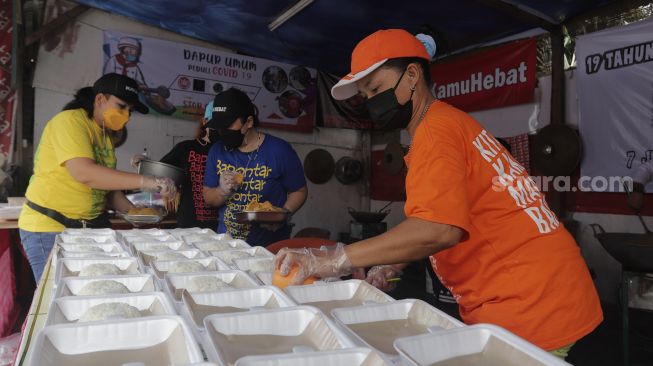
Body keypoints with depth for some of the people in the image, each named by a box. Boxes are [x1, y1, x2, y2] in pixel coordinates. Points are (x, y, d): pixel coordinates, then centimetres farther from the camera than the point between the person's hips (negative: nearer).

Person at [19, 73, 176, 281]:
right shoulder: (70, 121, -13)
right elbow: (83, 173, -28)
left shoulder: (104, 134, 11)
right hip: (50, 228, -7)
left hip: (91, 225, 7)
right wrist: (144, 182, -31)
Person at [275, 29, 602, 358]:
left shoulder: (437, 131, -18)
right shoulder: (446, 122, 14)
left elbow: (438, 230, -30)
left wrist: (335, 259, -27)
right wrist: (393, 266, 9)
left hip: (530, 311, -10)